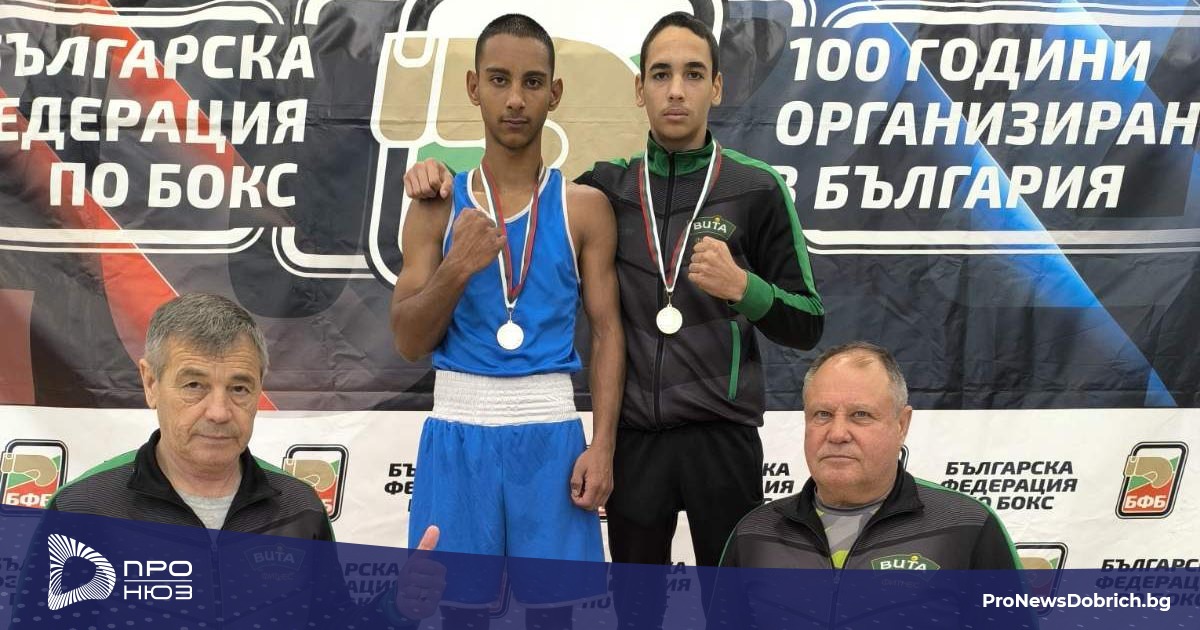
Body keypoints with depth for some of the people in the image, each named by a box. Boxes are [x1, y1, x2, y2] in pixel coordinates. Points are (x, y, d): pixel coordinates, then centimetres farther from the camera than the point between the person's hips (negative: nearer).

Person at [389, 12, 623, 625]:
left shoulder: (584, 206, 2)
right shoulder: (437, 207, 4)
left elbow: (607, 331, 1)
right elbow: (408, 343, 1)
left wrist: (602, 445, -8)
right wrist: (457, 270, -16)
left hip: (550, 431, 0)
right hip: (458, 430, 1)